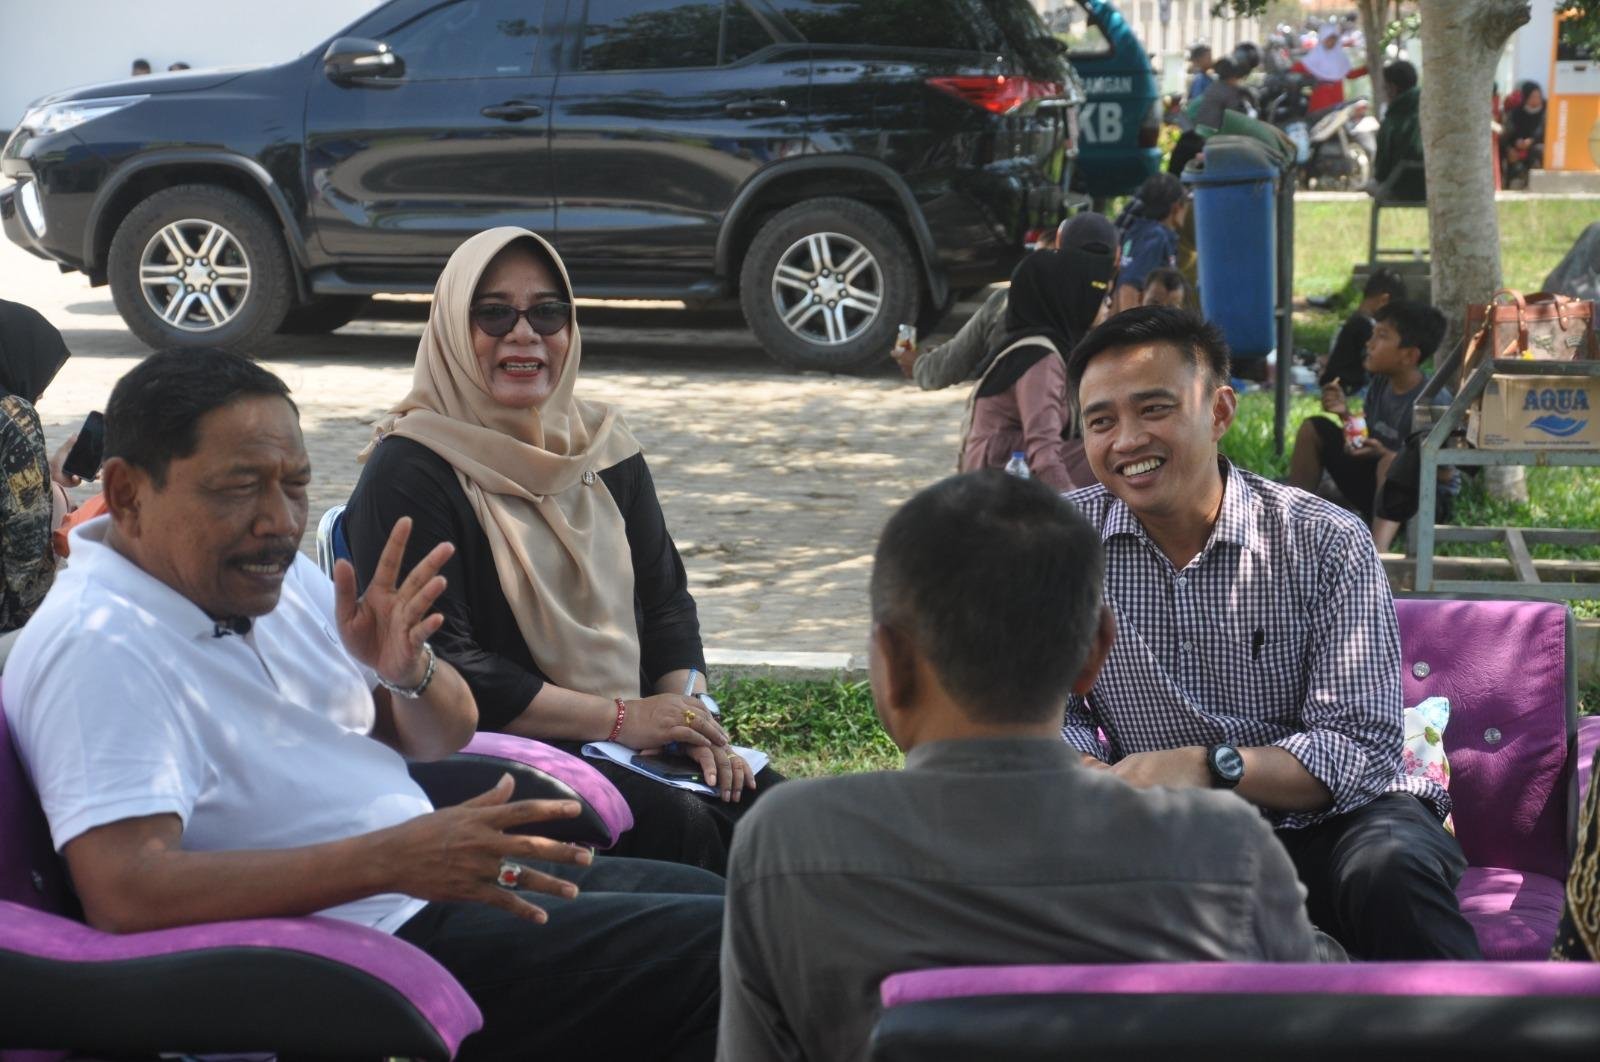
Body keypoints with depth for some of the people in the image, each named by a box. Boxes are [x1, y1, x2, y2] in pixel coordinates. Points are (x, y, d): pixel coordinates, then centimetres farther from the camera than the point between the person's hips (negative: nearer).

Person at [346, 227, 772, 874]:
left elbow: (666, 597, 17)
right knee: (683, 828, -28)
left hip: (635, 744, 6)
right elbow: (439, 665, -14)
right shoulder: (410, 472, -7)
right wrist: (622, 719, -14)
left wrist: (689, 714, -4)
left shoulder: (604, 447, 14)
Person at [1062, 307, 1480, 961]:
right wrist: (1079, 773, -19)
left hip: (1323, 823, -1)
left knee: (1390, 869, -35)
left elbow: (1360, 748, -12)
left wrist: (1208, 766, -29)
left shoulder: (1328, 545, -7)